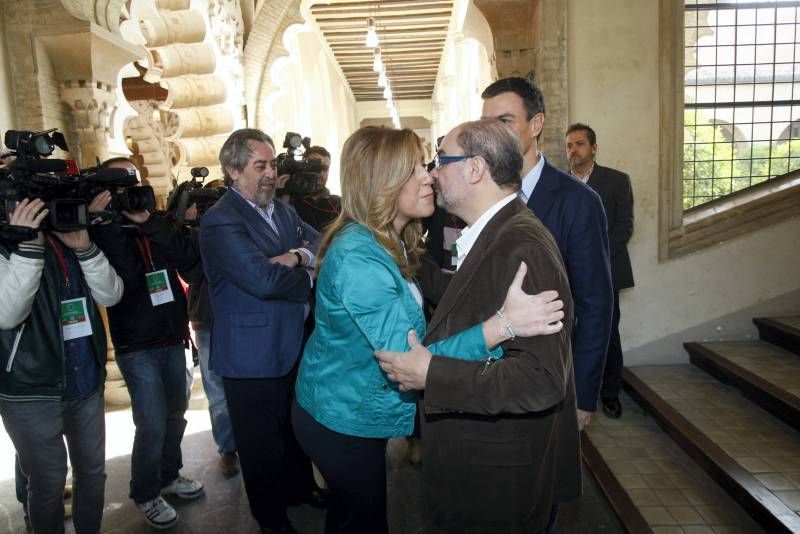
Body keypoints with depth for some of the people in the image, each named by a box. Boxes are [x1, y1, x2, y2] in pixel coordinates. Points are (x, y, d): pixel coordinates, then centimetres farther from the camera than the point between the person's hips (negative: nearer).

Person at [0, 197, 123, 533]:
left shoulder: (71, 238, 6)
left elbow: (110, 295, -4)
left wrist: (85, 248, -18)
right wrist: (28, 247, -30)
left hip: (87, 383, 5)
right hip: (32, 393, -5)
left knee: (93, 470, 16)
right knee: (48, 482, 8)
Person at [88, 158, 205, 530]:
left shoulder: (158, 223, 5)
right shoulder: (104, 230, -6)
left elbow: (193, 268, -13)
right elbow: (124, 279, -24)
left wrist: (150, 222, -19)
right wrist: (107, 223, -24)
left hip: (173, 338, 5)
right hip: (136, 346, -4)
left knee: (176, 414, 15)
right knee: (152, 425, -2)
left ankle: (169, 475, 38)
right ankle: (146, 494, 21)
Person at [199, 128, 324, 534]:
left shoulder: (284, 210, 8)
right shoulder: (220, 221, -19)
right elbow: (264, 280, -29)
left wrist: (299, 255, -20)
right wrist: (309, 275, -12)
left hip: (292, 344, 8)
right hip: (252, 356, -7)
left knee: (295, 426, 26)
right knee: (261, 440, 13)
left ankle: (300, 486, 49)